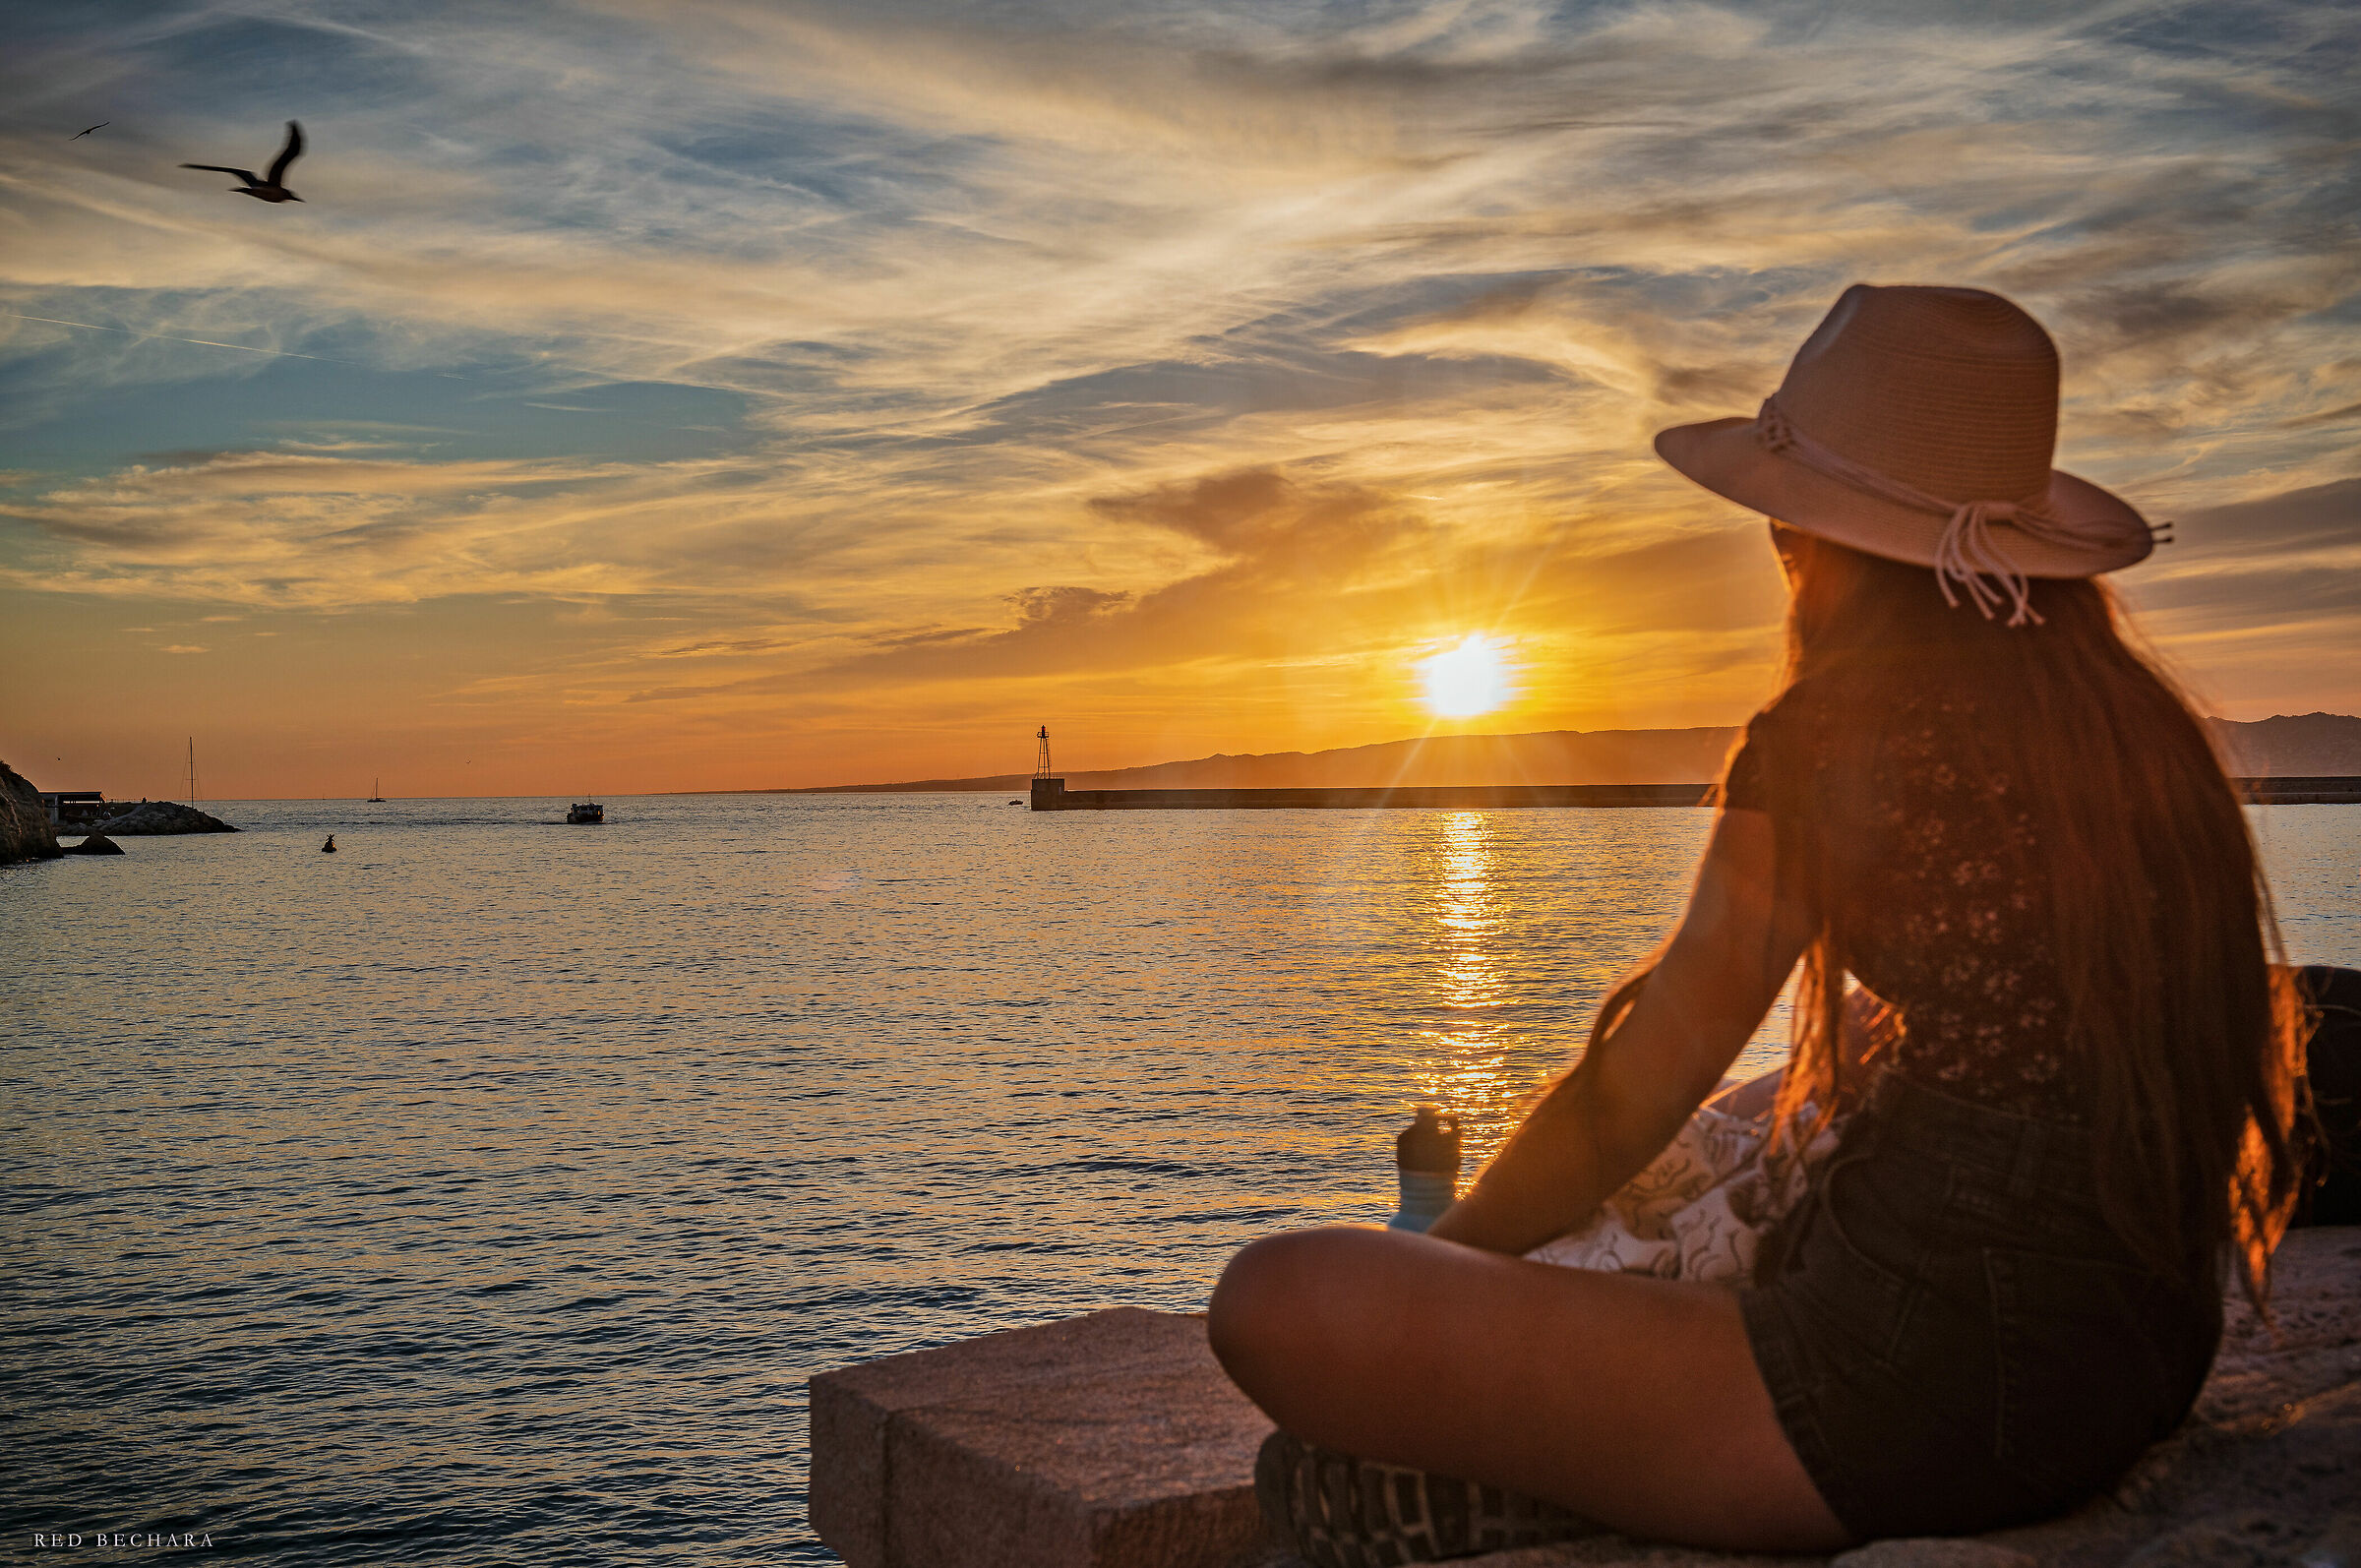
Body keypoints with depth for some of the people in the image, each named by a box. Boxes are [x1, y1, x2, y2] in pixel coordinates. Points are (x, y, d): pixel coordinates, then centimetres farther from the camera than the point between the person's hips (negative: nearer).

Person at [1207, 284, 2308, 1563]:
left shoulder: (1831, 736, -11)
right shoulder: (2143, 723, 11)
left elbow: (1645, 1079, -5)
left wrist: (1430, 1274, 8)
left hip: (1929, 1388, -9)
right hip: (2146, 1363, 9)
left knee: (1275, 1303, -15)